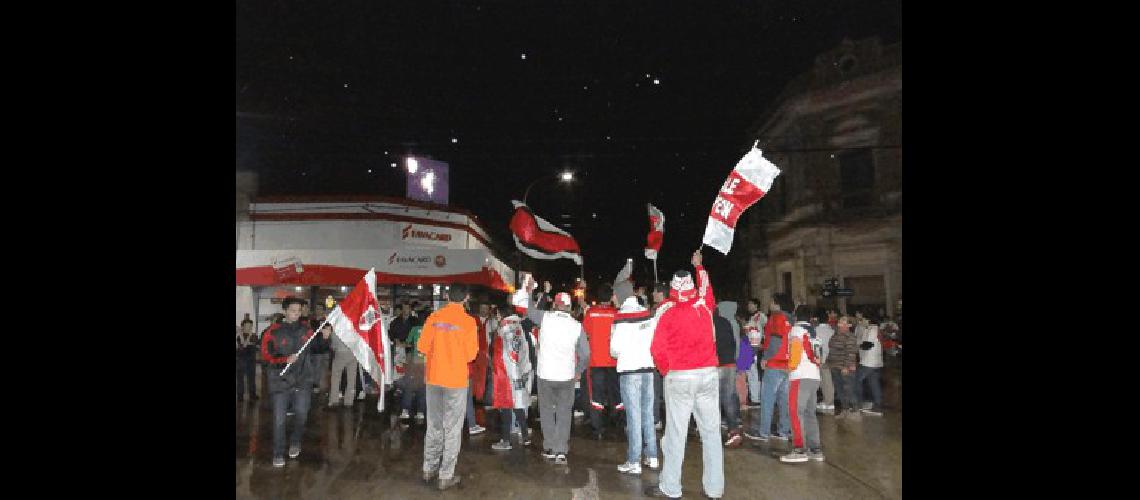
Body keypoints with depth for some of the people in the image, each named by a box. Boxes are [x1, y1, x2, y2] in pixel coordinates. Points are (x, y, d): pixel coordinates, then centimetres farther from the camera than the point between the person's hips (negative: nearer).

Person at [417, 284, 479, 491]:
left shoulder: (434, 317, -2)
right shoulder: (468, 321, -11)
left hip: (434, 377, 4)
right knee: (452, 429, 6)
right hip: (456, 380, -4)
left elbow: (422, 346, -2)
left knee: (433, 425, 18)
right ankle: (446, 476, 11)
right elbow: (471, 354, -11)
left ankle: (429, 468, 29)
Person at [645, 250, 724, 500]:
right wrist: (699, 266, 41)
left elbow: (657, 350, -7)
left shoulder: (668, 315, -7)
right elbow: (707, 290, 25)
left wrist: (666, 371, 11)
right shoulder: (704, 307, 2)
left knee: (676, 434, 2)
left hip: (679, 377, -3)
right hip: (708, 374, 3)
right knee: (711, 432, 9)